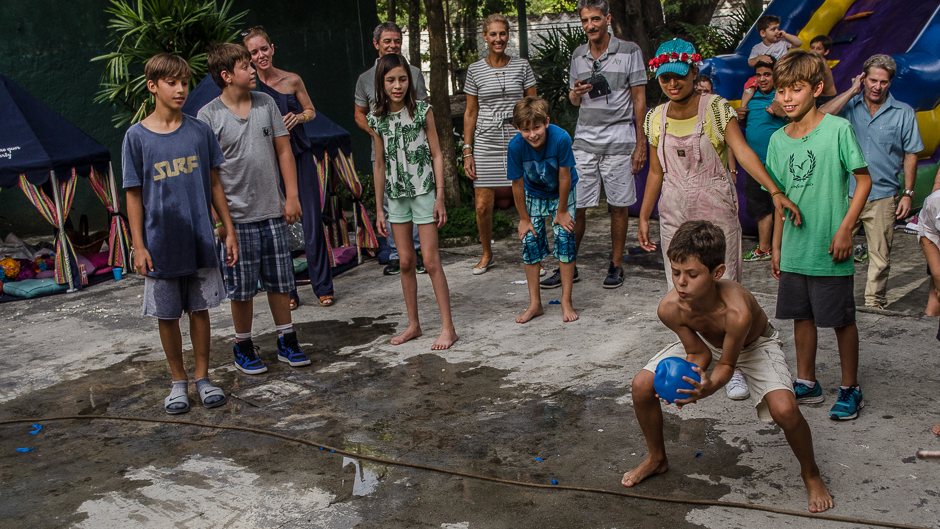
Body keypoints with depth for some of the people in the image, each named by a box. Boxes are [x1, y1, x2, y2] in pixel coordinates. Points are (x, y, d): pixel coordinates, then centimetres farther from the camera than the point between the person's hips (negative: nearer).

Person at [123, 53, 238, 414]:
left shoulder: (199, 131, 2)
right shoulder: (137, 137, -3)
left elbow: (214, 184, 7)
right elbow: (134, 195, -1)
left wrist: (229, 231, 6)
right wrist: (138, 245, -6)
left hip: (200, 241, 1)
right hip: (160, 244, -1)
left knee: (200, 309, 8)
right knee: (167, 315, 8)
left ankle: (203, 377, 22)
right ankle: (179, 381, 23)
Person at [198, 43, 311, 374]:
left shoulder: (266, 103, 6)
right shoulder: (208, 116, -7)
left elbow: (284, 151, 9)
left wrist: (292, 196, 2)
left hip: (273, 211, 4)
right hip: (237, 215, -4)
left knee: (279, 281, 11)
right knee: (242, 288, 5)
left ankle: (287, 341, 24)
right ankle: (243, 347, 21)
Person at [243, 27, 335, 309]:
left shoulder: (292, 80, 1)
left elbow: (311, 111, 14)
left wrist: (298, 117, -8)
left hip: (299, 156, 1)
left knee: (312, 222, 1)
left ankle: (322, 286, 12)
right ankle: (286, 291, 14)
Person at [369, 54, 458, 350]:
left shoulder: (422, 111, -4)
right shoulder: (377, 119, 4)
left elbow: (436, 155, -2)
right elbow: (380, 164, 9)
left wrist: (440, 197, -8)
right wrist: (379, 208, 9)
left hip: (423, 191, -3)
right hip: (396, 195, 4)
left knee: (430, 260, -6)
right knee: (406, 261, 8)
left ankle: (448, 328, 0)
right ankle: (413, 325, 19)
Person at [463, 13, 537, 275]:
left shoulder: (522, 66, 4)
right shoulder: (475, 70, 5)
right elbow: (470, 112, 7)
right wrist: (467, 151, 2)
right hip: (486, 143, 1)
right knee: (483, 206, -1)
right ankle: (486, 255, 21)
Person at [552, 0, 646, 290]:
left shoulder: (629, 51, 0)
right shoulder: (578, 55, 12)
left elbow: (639, 98, 0)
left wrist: (641, 144, -4)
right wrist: (576, 93, -5)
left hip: (619, 140, -3)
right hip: (584, 140, 3)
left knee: (618, 206, 2)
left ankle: (616, 265, 14)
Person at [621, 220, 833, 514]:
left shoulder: (737, 311, -43)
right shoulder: (670, 308, -31)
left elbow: (726, 364, -27)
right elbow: (697, 352, -14)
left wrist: (709, 387, -47)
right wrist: (685, 380, -34)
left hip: (754, 343, -4)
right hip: (704, 340, 4)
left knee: (784, 409, -28)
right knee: (642, 385, -10)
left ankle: (810, 474, 6)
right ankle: (657, 459, 18)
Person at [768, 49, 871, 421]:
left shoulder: (838, 129, -10)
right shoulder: (778, 140, 5)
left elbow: (864, 180, -7)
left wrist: (845, 228, -14)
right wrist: (776, 247, 14)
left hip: (830, 250, -5)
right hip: (794, 249, 5)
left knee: (842, 320, 6)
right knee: (801, 316, 15)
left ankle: (850, 390, 21)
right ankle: (806, 383, 30)